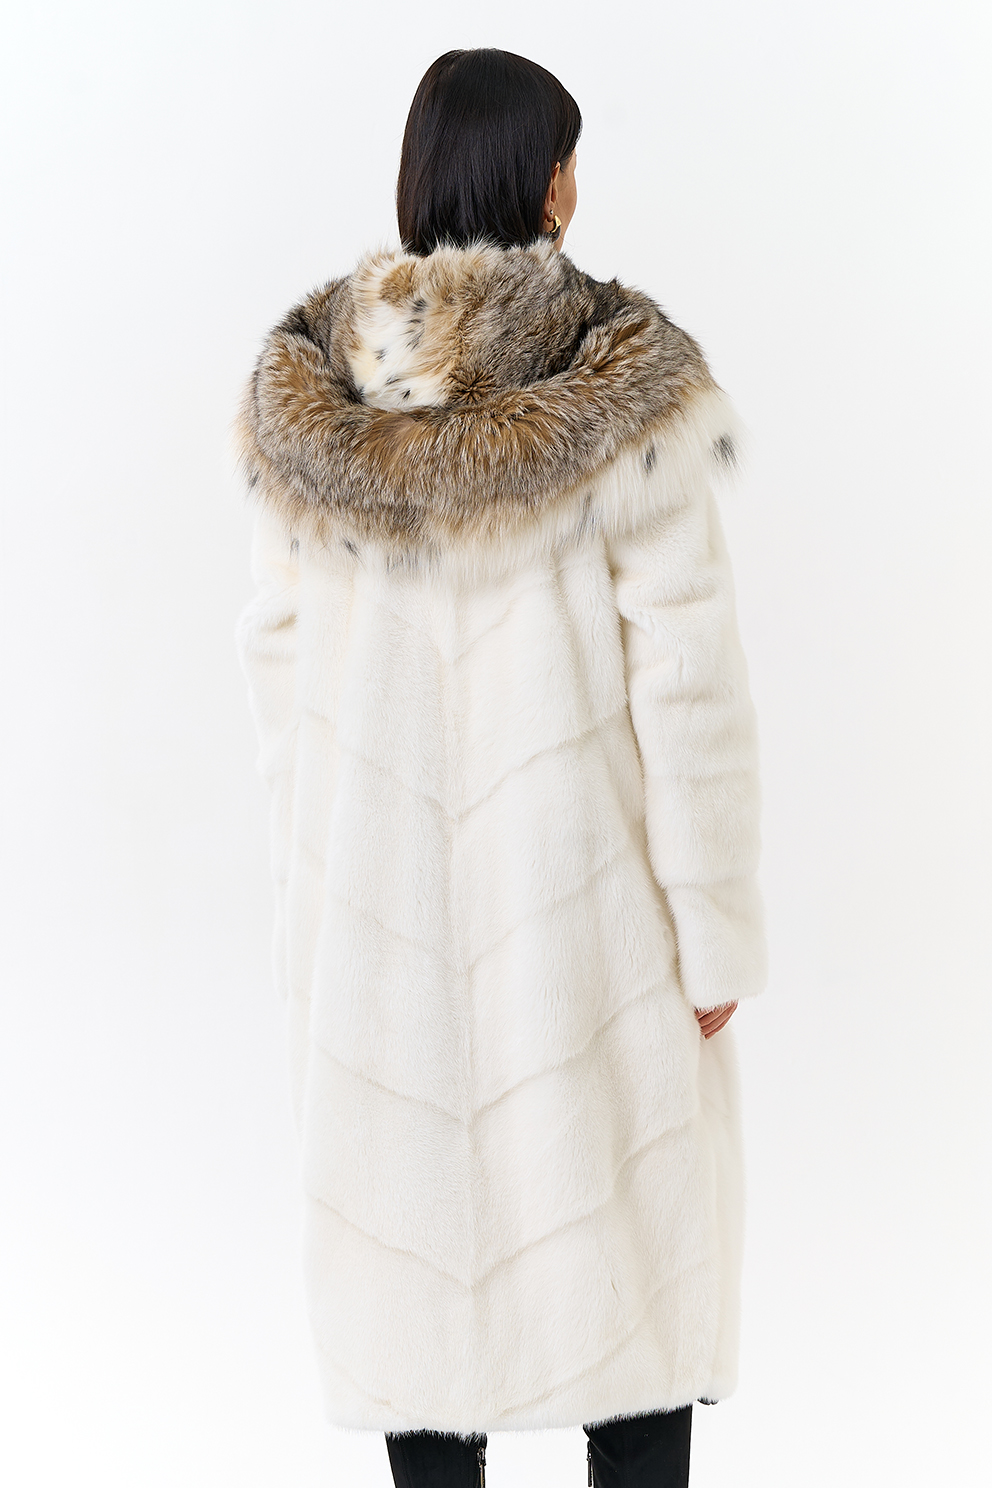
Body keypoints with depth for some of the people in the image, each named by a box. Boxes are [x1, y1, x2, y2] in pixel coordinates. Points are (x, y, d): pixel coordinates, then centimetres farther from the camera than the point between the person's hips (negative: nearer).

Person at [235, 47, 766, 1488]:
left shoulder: (309, 383, -3)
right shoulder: (628, 381, -14)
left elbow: (280, 653, 2)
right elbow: (686, 676, -14)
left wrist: (313, 878, 13)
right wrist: (715, 925, -6)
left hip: (380, 863, 3)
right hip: (579, 868, -3)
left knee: (414, 1206, 16)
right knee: (622, 1213, 14)